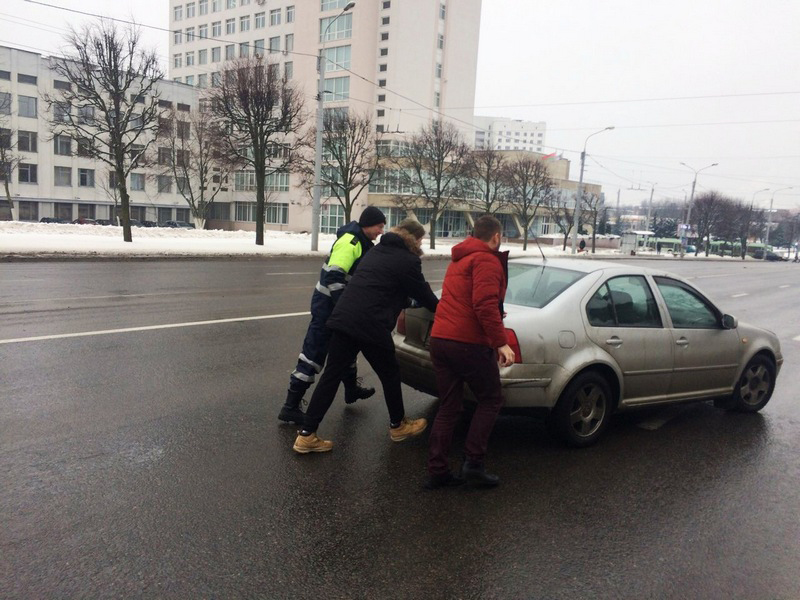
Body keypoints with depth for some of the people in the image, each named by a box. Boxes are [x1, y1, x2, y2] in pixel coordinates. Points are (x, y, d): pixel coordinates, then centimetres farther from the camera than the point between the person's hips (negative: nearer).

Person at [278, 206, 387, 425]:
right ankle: (291, 406, 0)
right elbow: (333, 277, -28)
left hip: (339, 304, 10)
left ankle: (351, 389, 44)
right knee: (314, 353, -6)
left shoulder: (361, 242, 11)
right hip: (328, 304, -10)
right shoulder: (350, 241, -20)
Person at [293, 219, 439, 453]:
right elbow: (424, 294, 9)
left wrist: (400, 306, 36)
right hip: (372, 326, -7)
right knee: (390, 375, 15)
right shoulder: (408, 261, 0)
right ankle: (398, 426, 34)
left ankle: (306, 435, 9)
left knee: (331, 375, 9)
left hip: (342, 318, 7)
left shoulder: (377, 250, 23)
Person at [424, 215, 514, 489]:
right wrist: (501, 342, -19)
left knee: (448, 407, 13)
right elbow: (485, 304, -20)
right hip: (469, 342, -8)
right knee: (491, 400, 9)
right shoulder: (487, 260, -6)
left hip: (439, 339, 8)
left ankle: (437, 470, 12)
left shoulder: (458, 259, 24)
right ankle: (473, 463, 5)